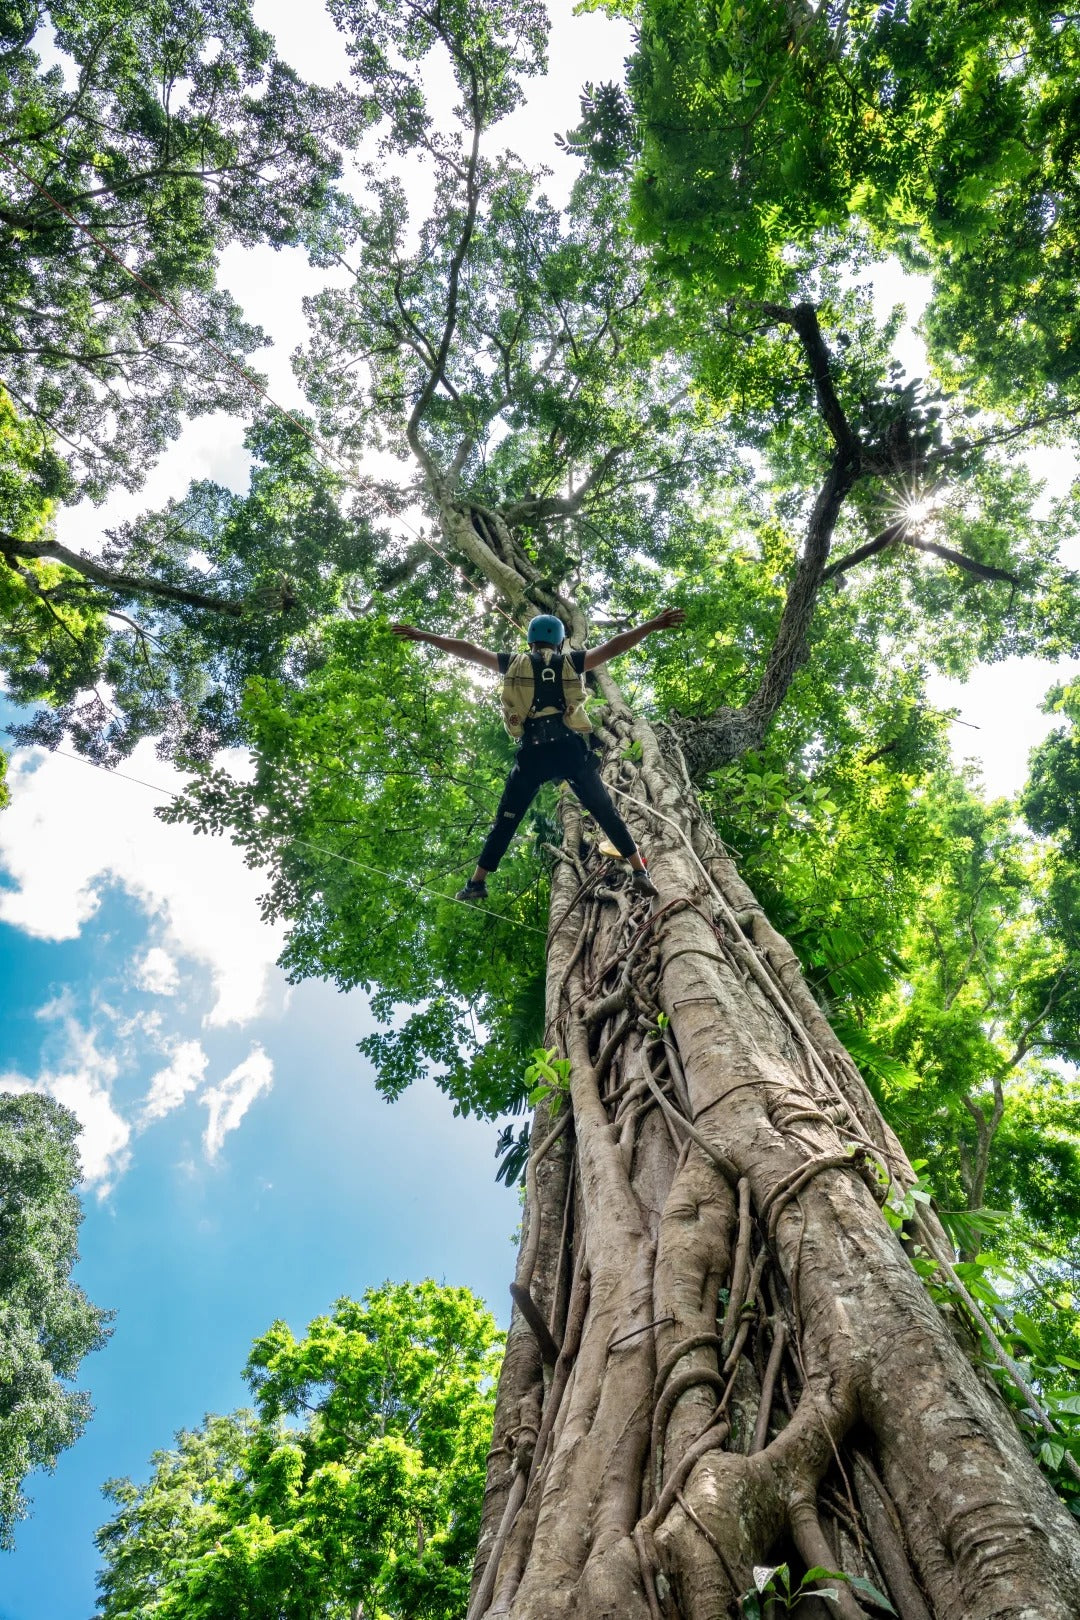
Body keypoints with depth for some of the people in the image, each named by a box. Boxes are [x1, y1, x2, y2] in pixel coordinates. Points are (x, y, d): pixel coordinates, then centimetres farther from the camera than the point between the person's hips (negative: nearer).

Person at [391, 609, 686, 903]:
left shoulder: (514, 663, 13)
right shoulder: (571, 662, 10)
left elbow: (468, 650, 16)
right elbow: (614, 646, 7)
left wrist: (423, 636, 22)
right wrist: (654, 624, 10)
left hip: (532, 754, 1)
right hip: (571, 750, 0)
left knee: (505, 821, 12)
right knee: (607, 814, 8)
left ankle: (477, 882, 12)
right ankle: (640, 873, 2)